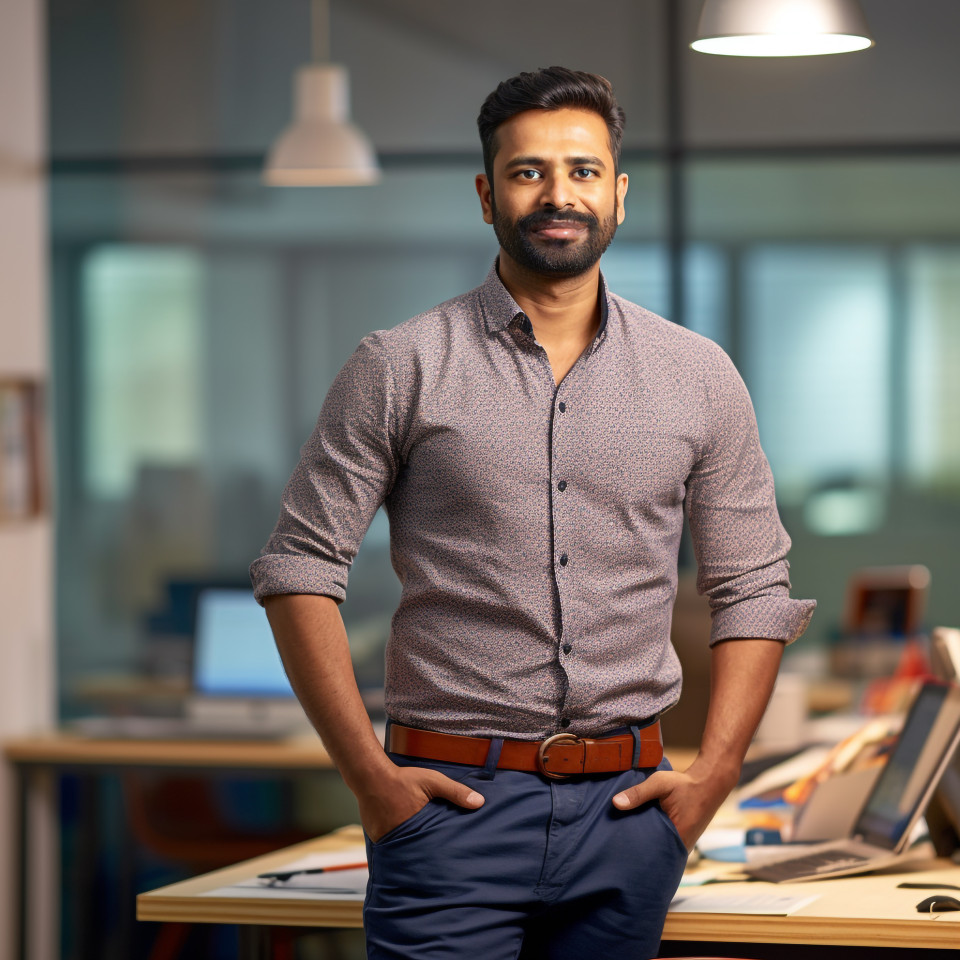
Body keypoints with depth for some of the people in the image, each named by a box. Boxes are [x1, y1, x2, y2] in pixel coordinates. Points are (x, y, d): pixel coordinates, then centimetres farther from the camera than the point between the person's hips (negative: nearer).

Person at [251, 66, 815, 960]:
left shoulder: (698, 376, 8)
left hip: (625, 809, 3)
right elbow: (299, 567, 0)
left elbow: (753, 587, 12)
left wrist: (712, 774, 1)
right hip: (452, 797, -2)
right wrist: (369, 775, -7)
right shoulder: (400, 367, 0)